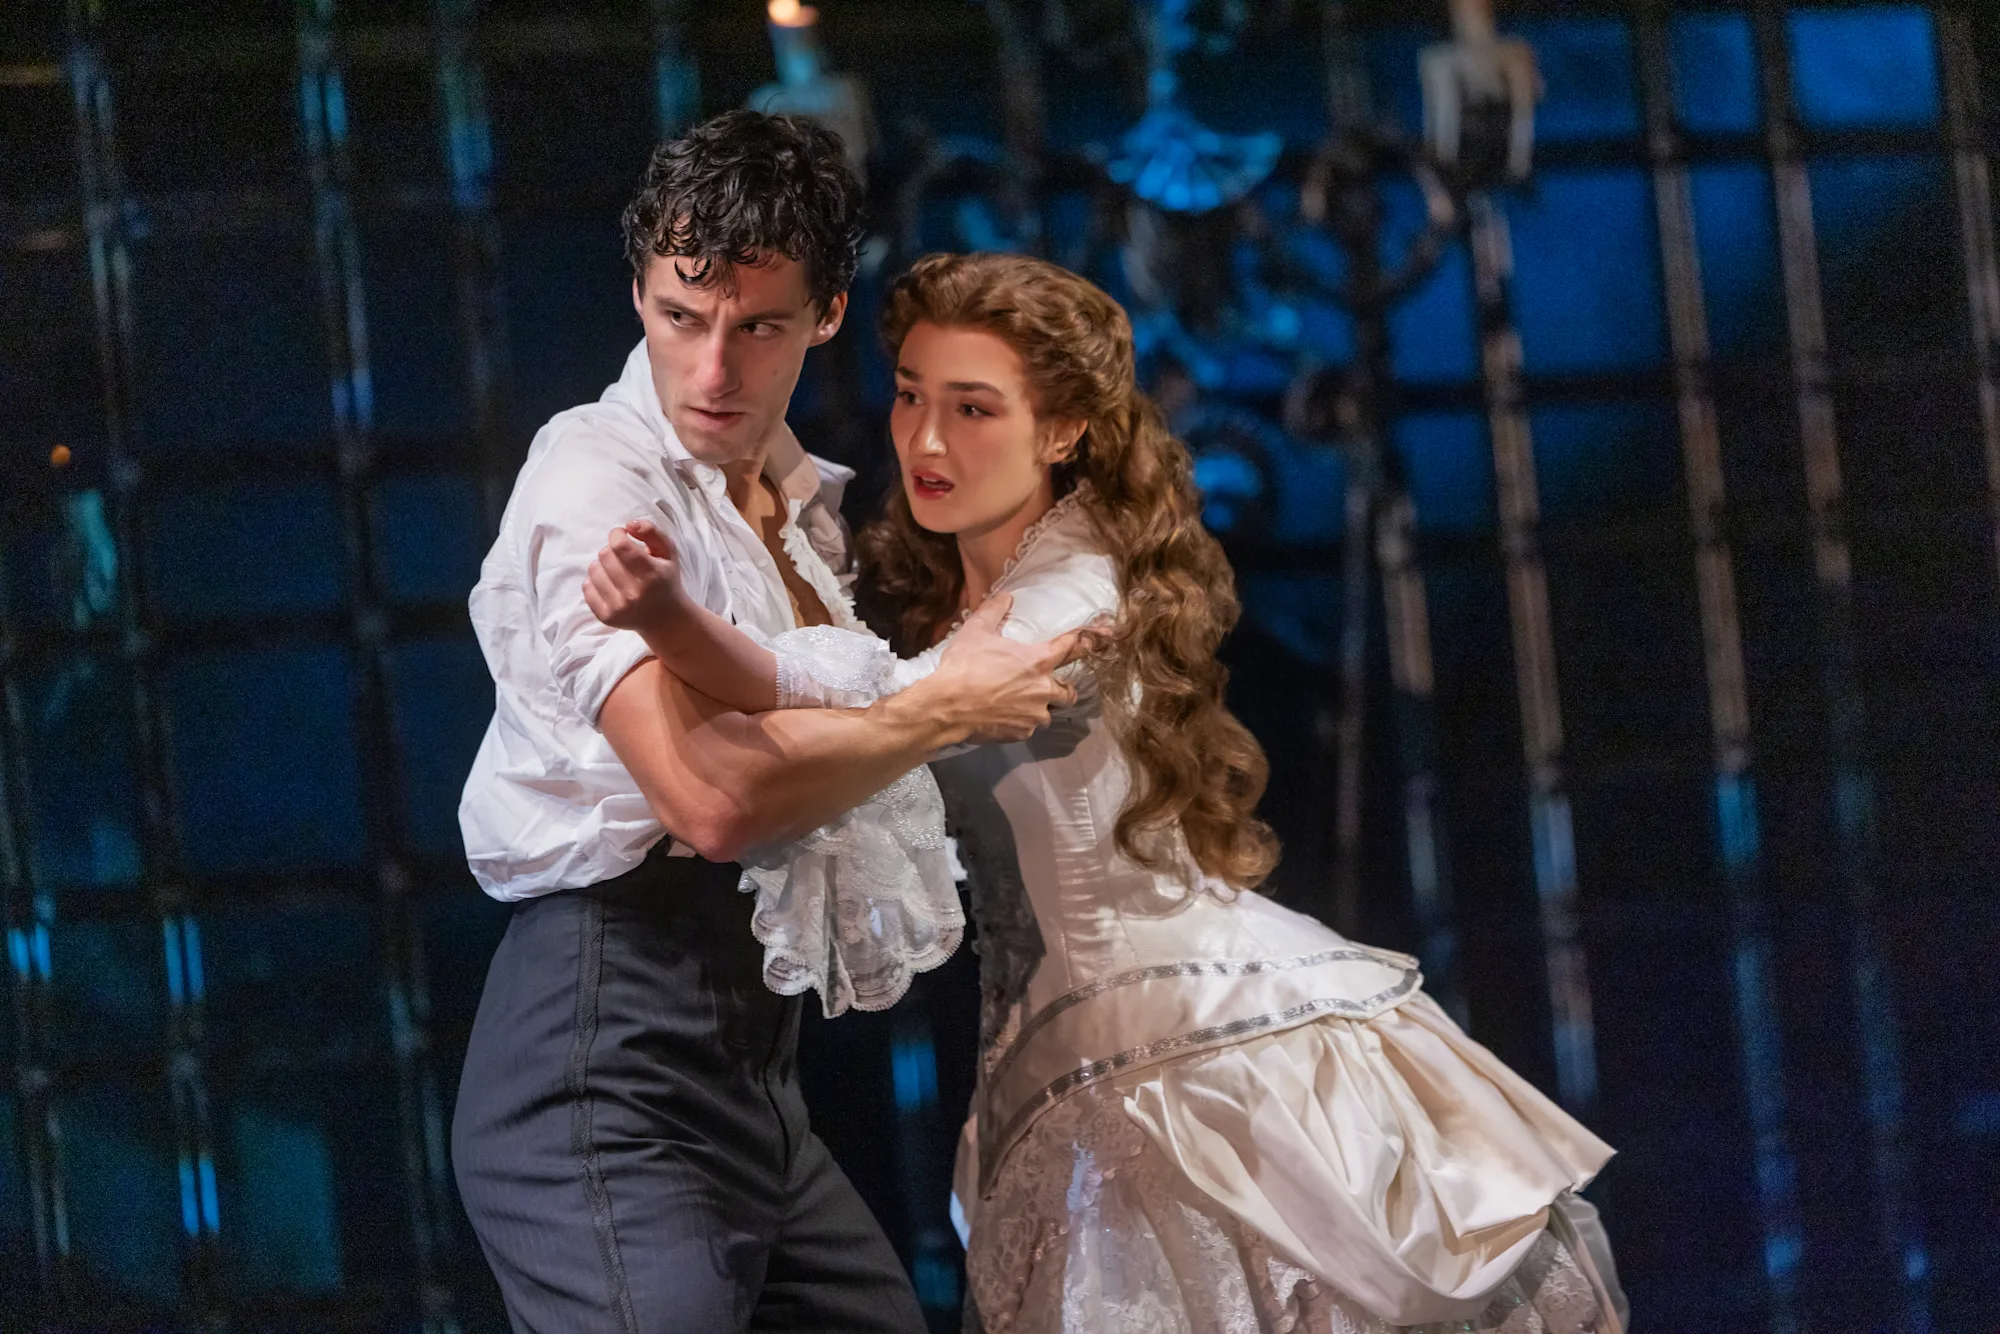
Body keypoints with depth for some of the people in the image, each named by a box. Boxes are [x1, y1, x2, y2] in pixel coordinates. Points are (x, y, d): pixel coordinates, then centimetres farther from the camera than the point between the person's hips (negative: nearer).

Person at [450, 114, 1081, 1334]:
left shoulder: (805, 502, 18)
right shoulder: (595, 478, -10)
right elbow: (714, 796, -24)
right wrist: (950, 707, -11)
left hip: (754, 1075, 9)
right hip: (610, 1064, -9)